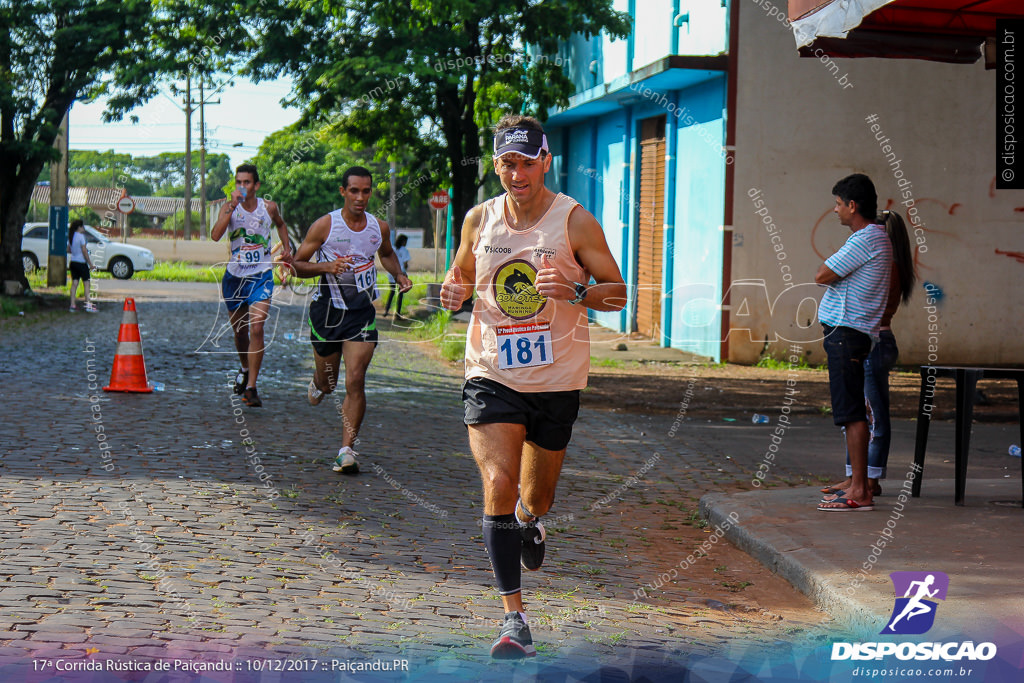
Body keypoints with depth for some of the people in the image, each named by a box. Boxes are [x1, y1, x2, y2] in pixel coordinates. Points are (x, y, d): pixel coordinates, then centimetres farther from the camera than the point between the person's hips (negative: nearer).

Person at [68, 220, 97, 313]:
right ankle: (88, 305, -4)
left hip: (72, 262, 7)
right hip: (81, 262, -7)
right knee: (86, 283, -2)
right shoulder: (81, 236, -14)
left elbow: (68, 249, 16)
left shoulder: (71, 236, 8)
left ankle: (72, 305, 6)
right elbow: (84, 251, -15)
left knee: (74, 283, 8)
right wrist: (90, 264, -11)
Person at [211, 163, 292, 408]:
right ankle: (245, 369, 44)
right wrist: (232, 207, -30)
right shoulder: (230, 207, -7)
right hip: (235, 276, 1)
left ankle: (251, 387, -14)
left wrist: (286, 248, 8)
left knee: (256, 328, -17)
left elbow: (281, 225, 23)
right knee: (239, 331, 14)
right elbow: (215, 235, -25)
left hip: (261, 277, -1)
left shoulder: (269, 207, -2)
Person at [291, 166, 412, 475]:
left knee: (355, 381, -13)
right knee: (327, 383, 13)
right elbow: (297, 265, -3)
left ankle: (347, 450, -8)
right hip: (327, 308, -1)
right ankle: (318, 383, 52)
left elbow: (387, 254, 26)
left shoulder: (380, 227, 3)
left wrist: (399, 276, 6)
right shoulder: (324, 225, -7)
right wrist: (325, 266, -21)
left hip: (362, 312, 1)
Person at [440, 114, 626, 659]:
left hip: (556, 380, -1)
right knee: (497, 487, -15)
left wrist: (574, 292, -24)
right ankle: (515, 618, -10)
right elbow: (459, 277, 18)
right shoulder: (479, 220, 2)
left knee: (535, 498, 14)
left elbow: (617, 292, -4)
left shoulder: (575, 221, -7)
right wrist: (454, 292, -7)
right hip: (491, 375, 1)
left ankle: (530, 524, 53)